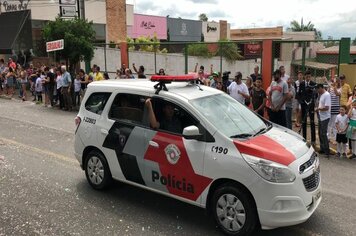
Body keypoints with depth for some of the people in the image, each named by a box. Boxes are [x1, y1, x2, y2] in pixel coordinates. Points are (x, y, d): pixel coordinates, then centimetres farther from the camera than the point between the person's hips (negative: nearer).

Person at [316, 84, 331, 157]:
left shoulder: (327, 95, -16)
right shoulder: (321, 95, 12)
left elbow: (326, 107, -22)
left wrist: (318, 109, -9)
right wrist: (318, 109, 3)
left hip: (325, 117, -9)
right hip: (321, 117, 9)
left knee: (323, 134, -7)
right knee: (320, 133, 13)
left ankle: (327, 151, 0)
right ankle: (322, 149, 23)